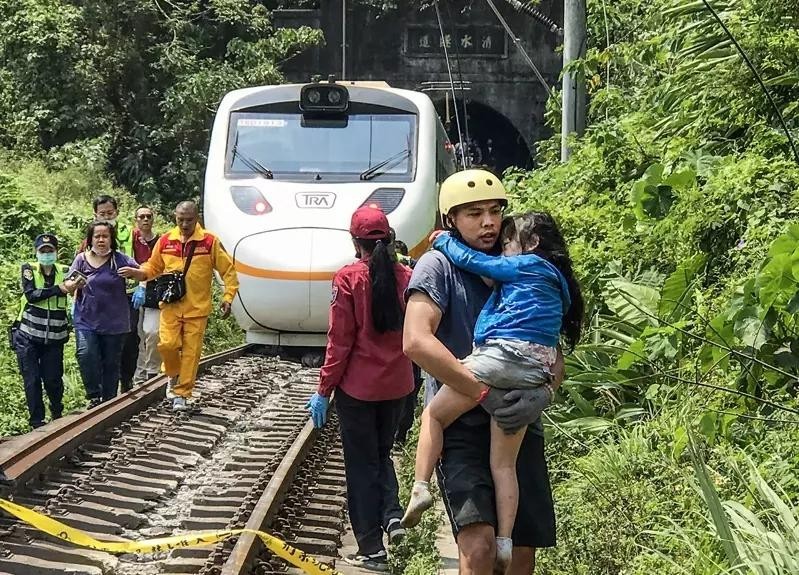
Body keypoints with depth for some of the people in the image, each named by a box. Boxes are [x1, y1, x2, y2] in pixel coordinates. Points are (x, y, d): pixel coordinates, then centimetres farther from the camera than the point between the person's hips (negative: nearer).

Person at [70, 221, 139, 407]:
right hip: (86, 320, 0)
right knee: (86, 355, -22)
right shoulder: (81, 259, 1)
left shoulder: (120, 259, -1)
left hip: (114, 322, 0)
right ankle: (94, 396, -5)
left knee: (111, 364, 7)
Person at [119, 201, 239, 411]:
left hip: (197, 308, -1)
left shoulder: (210, 242, -3)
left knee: (191, 351, -1)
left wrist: (228, 297, -7)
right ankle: (174, 374, 20)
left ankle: (181, 394, 11)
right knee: (167, 344, -11)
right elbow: (153, 267, 15)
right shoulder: (165, 241, 4)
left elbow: (228, 270, 2)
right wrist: (136, 273, -5)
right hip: (171, 306, 1)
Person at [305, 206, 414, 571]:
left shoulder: (349, 278, -14)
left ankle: (372, 550, 10)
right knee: (382, 453, 25)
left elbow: (340, 340, -13)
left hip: (358, 386, -4)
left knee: (362, 463, 8)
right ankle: (392, 513, 3)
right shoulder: (406, 277, -3)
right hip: (397, 385, 4)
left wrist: (323, 390, -7)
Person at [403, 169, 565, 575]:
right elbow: (416, 341, -18)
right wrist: (486, 395, -21)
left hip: (518, 425, 5)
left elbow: (554, 356, 10)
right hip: (461, 425, -5)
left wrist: (542, 394, -14)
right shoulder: (439, 266, -2)